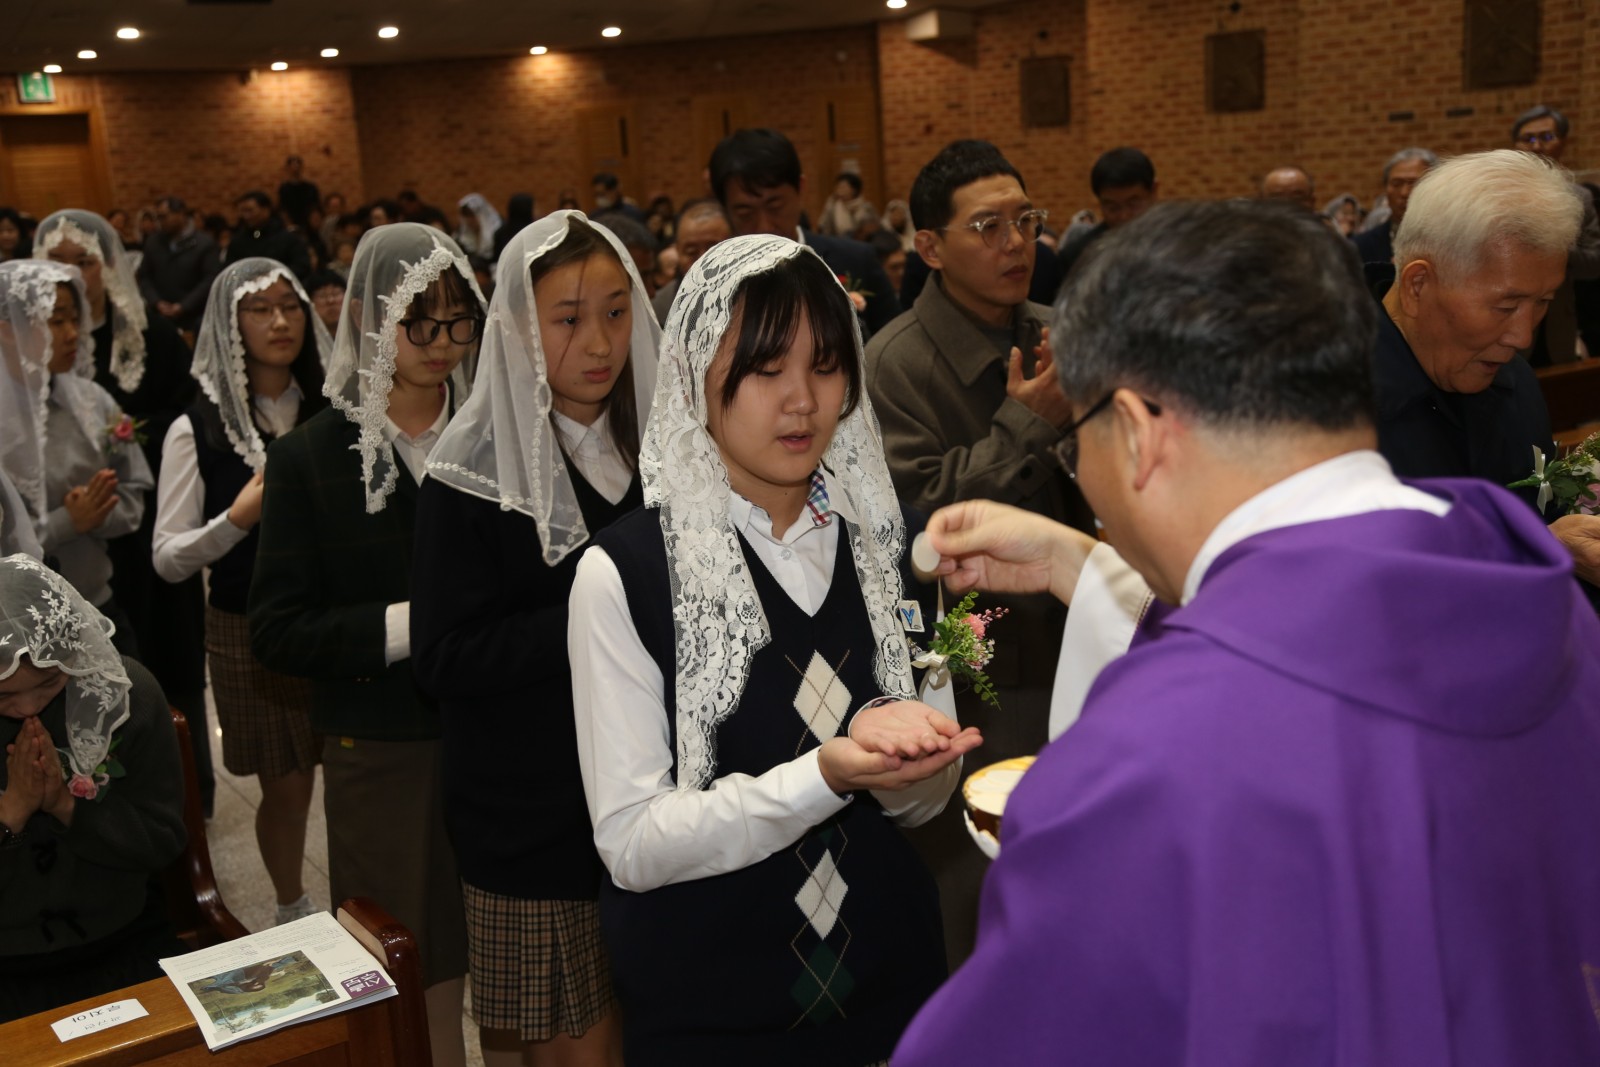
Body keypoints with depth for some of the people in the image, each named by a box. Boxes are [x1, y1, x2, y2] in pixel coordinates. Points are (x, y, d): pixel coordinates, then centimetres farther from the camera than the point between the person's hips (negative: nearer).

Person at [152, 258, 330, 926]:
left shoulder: (334, 413, 1)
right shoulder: (197, 431, -5)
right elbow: (168, 559, -6)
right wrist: (239, 518, -21)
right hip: (250, 632, -1)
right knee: (286, 785, 8)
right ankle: (292, 911, 33)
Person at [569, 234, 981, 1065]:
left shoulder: (887, 541, -3)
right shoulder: (624, 572, -15)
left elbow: (920, 801, 4)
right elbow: (631, 843, -16)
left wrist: (899, 745, -19)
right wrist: (821, 777, -29)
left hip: (886, 975, 4)